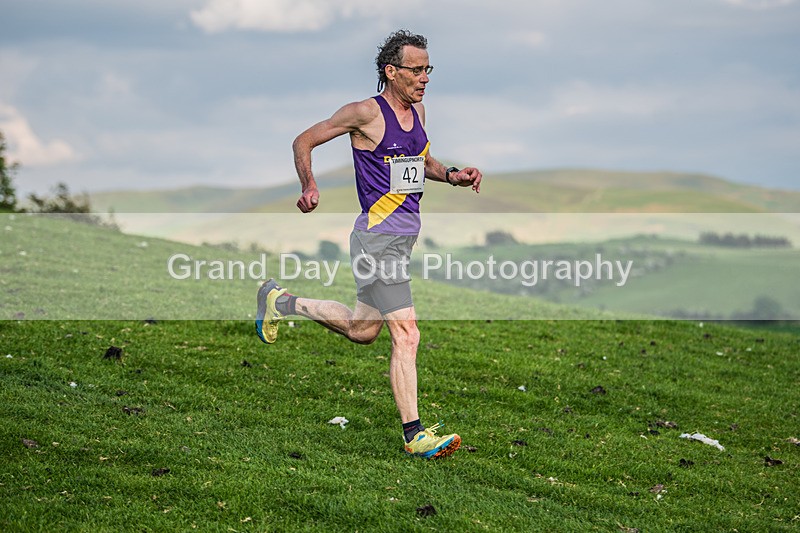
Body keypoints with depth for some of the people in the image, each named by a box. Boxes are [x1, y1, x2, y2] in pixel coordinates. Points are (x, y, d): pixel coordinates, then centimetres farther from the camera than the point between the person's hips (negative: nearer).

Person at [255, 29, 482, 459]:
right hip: (378, 238, -9)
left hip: (405, 237, 9)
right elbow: (303, 142, -5)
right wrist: (309, 187, -21)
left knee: (362, 330, 20)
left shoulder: (418, 110, 10)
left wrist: (452, 176, 8)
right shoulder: (366, 113, -12)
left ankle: (282, 302, 38)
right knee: (406, 335, -12)